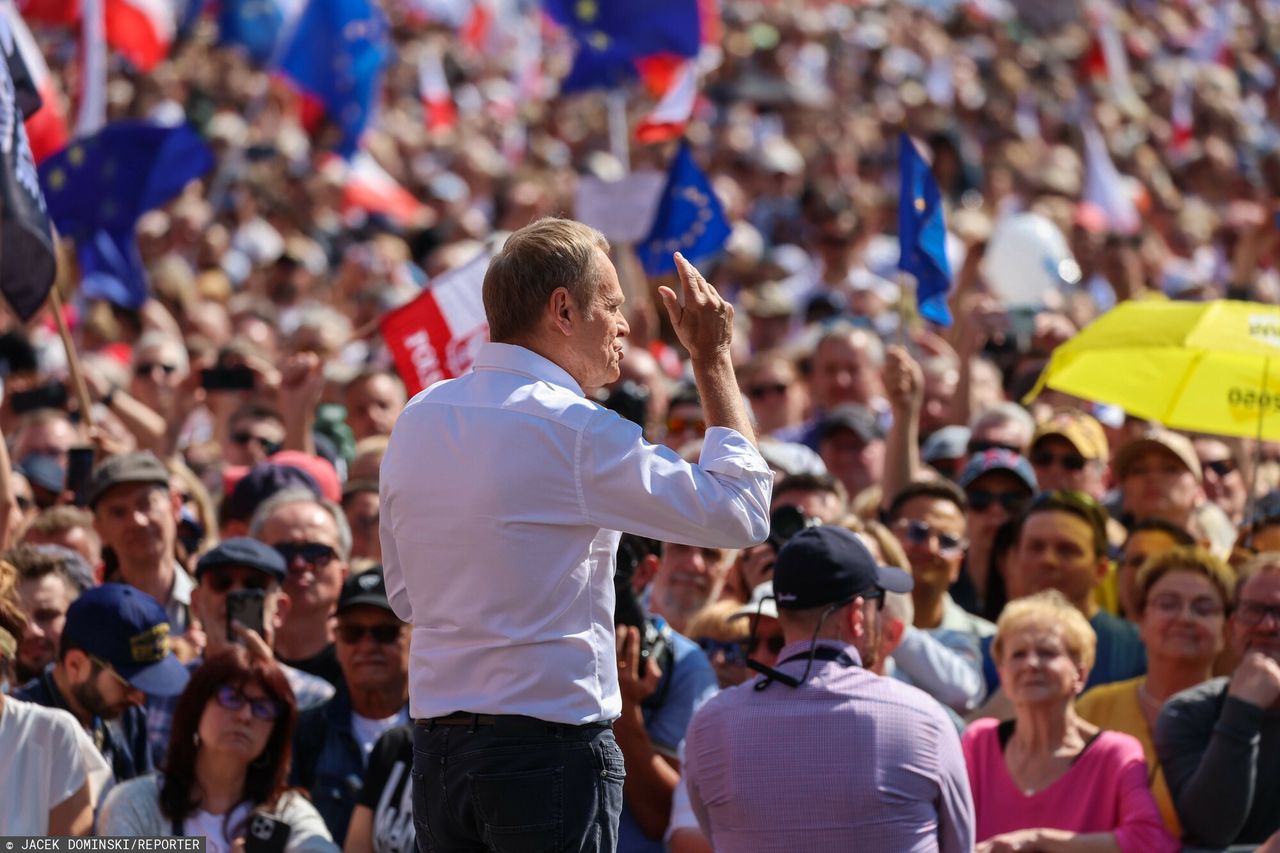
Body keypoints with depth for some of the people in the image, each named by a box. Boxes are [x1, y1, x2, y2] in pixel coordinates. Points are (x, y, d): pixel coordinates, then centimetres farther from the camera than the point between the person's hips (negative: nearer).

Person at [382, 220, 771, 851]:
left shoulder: (416, 420, 9)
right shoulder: (577, 431, -13)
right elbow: (741, 513, -9)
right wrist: (713, 363, -2)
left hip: (435, 745, 7)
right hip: (549, 747, -7)